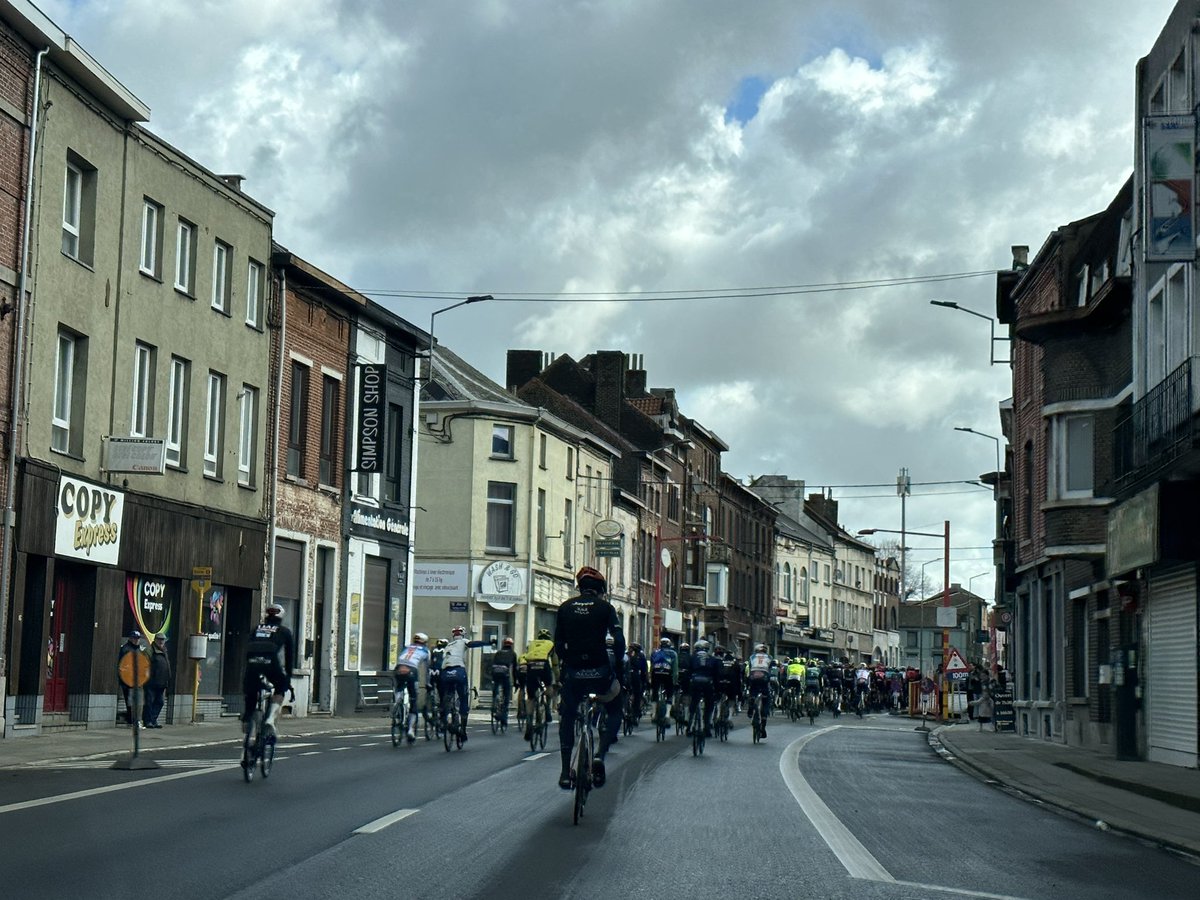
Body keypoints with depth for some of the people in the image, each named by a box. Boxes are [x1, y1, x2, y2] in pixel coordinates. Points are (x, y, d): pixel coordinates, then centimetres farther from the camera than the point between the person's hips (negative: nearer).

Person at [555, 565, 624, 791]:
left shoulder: (565, 608, 9)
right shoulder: (605, 607, 1)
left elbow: (558, 643, 7)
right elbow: (619, 640, -8)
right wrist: (619, 669, 0)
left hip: (573, 672, 2)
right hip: (599, 671, -2)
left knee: (567, 717, 18)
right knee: (614, 712, 17)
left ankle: (566, 772, 12)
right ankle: (600, 754, -6)